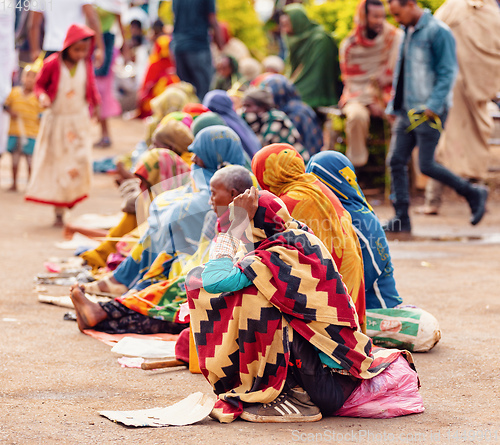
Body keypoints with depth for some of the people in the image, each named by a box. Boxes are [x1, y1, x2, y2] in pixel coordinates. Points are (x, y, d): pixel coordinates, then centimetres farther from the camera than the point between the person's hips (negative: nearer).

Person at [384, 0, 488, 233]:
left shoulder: (438, 32, -10)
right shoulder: (408, 33, 16)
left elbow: (447, 72, -13)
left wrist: (433, 105, -20)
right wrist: (393, 105, 18)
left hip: (429, 111, -8)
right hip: (406, 112, 8)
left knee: (426, 165, -9)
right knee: (396, 161, 0)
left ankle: (474, 194, 9)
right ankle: (401, 218, 5)